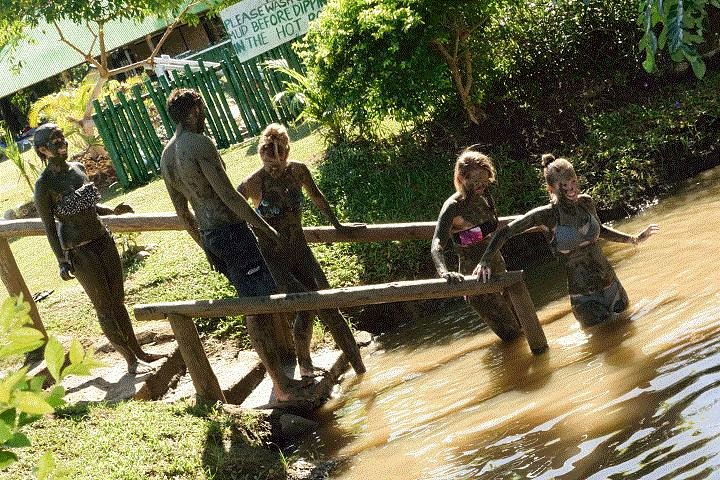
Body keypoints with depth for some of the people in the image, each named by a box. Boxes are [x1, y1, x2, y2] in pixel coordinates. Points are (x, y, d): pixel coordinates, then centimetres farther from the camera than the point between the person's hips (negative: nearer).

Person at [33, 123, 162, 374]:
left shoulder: (77, 168, 7)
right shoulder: (44, 184, -13)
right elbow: (49, 226, -12)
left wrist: (112, 211, 4)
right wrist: (62, 261, -15)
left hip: (102, 238, 6)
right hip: (78, 249, -6)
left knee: (118, 300, 13)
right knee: (104, 307, 2)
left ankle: (138, 351, 24)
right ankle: (130, 359, 11)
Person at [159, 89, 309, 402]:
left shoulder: (166, 157, 12)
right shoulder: (199, 144, -15)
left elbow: (183, 213, 18)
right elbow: (227, 194, -19)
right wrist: (264, 227, -12)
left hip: (209, 236, 9)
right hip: (231, 231, -9)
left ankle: (278, 378, 23)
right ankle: (283, 387, -2)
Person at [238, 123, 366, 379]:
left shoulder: (298, 171, -5)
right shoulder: (253, 183, -16)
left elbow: (317, 197, 14)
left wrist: (337, 224, 25)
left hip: (301, 252, 4)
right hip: (273, 258, -4)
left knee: (327, 305, -3)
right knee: (305, 305, -18)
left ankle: (359, 366, 7)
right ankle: (304, 363, 7)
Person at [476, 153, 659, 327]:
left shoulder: (586, 202, -3)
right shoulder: (547, 215, -17)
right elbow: (505, 232, -12)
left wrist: (634, 239, 15)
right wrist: (485, 260, -22)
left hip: (608, 280, 5)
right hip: (582, 294, -5)